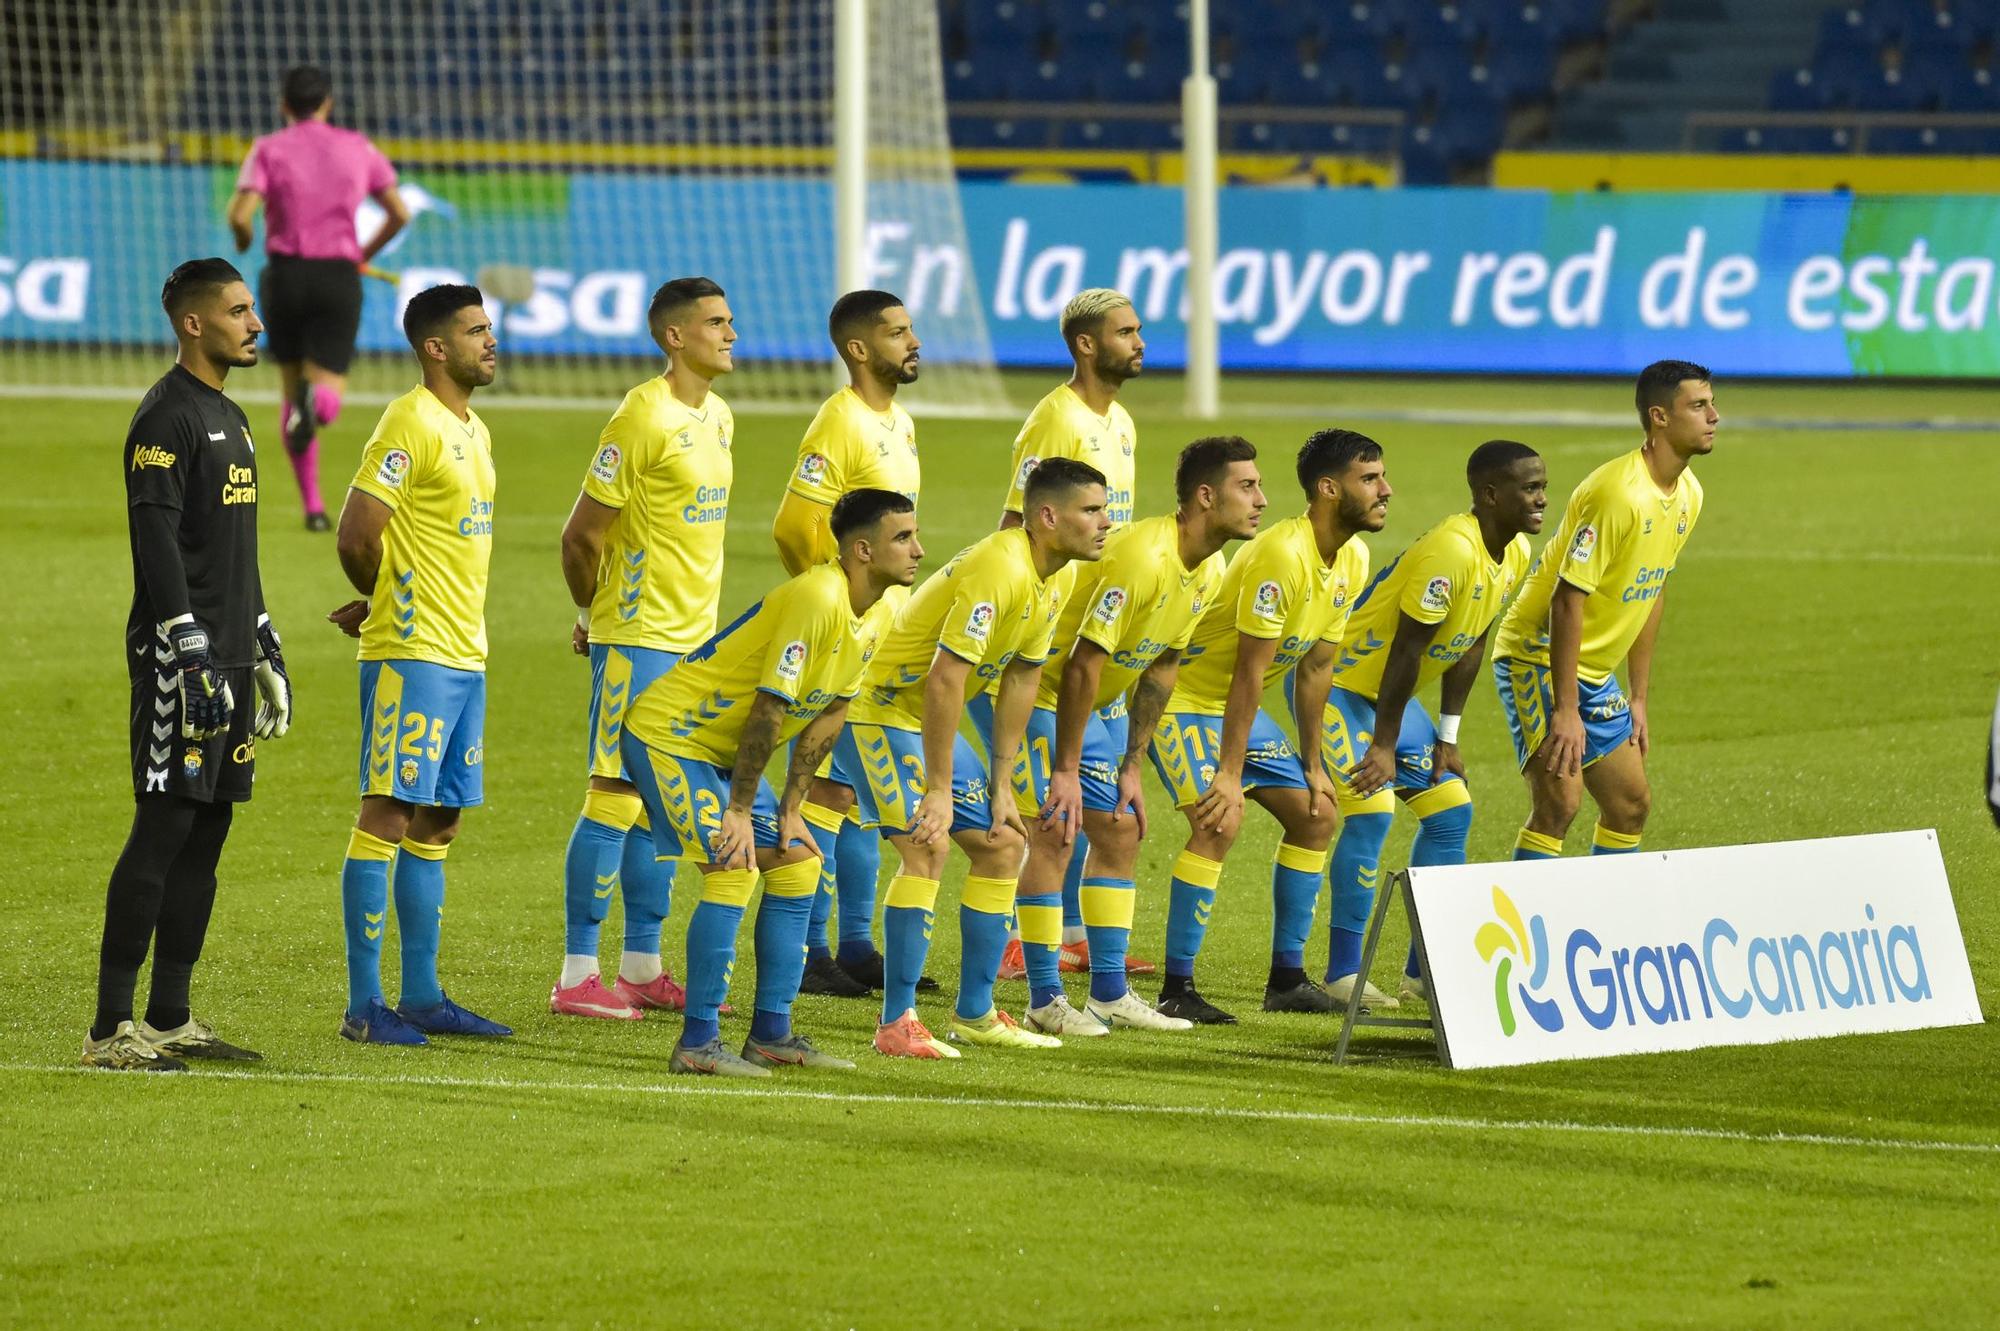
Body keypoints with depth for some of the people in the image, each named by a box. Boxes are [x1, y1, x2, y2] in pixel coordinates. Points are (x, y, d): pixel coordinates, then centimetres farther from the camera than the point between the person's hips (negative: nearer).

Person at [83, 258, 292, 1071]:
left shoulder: (228, 419, 19)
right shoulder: (167, 418, -11)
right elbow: (157, 541, -18)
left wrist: (266, 653, 25)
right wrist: (191, 655, -22)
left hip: (224, 659, 9)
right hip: (178, 658, -9)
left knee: (207, 834, 9)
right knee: (163, 829, -10)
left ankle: (170, 1019, 14)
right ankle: (110, 1029, -9)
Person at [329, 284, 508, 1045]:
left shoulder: (474, 432, 16)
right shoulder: (411, 425, -13)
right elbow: (356, 535, -17)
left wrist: (384, 603, 8)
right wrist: (386, 601, 1)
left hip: (464, 656, 9)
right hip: (413, 655, -9)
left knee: (437, 825, 11)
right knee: (388, 817, -7)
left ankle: (422, 999, 16)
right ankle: (364, 1006, -6)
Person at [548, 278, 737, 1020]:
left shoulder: (718, 417, 12)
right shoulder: (643, 417, -16)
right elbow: (581, 534, -13)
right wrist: (595, 615, 0)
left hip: (696, 636, 8)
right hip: (638, 638, -8)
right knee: (617, 797, -7)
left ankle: (642, 967, 18)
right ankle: (577, 977, -3)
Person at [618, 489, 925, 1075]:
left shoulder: (870, 614, 3)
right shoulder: (817, 599, -27)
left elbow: (827, 718, 9)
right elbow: (769, 708, -26)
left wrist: (791, 807, 6)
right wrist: (739, 811, -22)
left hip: (722, 750, 10)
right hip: (669, 734, -10)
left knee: (797, 863, 8)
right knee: (734, 870, -19)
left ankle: (771, 1034, 12)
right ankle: (697, 1044, -15)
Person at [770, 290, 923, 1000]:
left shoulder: (900, 424, 13)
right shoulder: (840, 424, -15)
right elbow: (793, 526, -21)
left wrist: (897, 607, 17)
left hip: (888, 635, 9)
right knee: (830, 788, -5)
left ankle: (857, 946, 18)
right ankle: (809, 952, -1)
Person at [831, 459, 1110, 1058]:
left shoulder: (1052, 583, 4)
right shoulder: (999, 570, -27)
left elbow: (1019, 683, 11)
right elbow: (945, 679, -31)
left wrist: (999, 787, 9)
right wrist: (938, 790, -30)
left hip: (931, 722, 10)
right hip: (880, 711, -10)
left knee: (1001, 845, 11)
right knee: (926, 847, -22)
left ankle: (974, 1013, 20)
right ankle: (896, 1025, -19)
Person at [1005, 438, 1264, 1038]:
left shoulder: (1210, 572, -3)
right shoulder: (1140, 558, -31)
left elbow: (1161, 667, 6)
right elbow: (1084, 664, -28)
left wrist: (1131, 766, 5)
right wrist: (1066, 771, -25)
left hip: (1100, 701, 9)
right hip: (1041, 690, -9)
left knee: (1120, 831, 9)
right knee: (1052, 833, -12)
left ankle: (1110, 993, 16)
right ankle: (1045, 1000, -6)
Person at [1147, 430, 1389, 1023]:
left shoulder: (1353, 561, 1)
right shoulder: (1282, 556, -27)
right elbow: (1249, 672, -26)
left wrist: (1312, 764, 10)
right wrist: (1229, 774, -25)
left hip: (1236, 705, 10)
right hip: (1184, 698, -10)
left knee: (1314, 814, 7)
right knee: (1220, 823, -23)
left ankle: (1287, 979, 15)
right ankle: (1176, 990, -17)